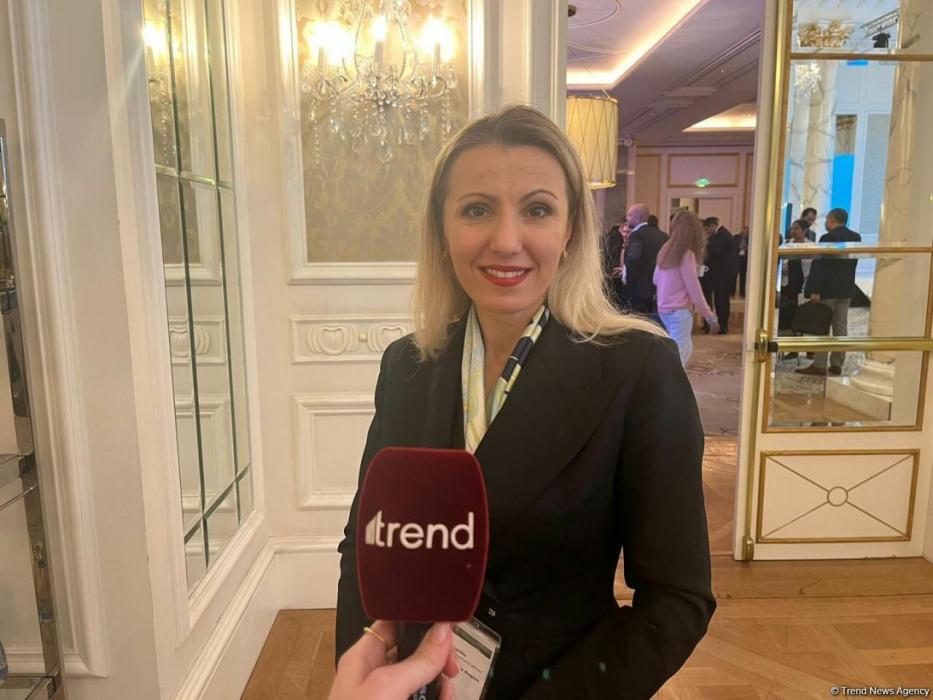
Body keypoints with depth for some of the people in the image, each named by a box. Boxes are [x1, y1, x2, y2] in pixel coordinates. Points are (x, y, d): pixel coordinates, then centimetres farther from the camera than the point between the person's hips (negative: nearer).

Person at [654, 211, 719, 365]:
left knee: (686, 349, 21)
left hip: (664, 308, 8)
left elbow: (656, 279, 15)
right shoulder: (687, 254, -15)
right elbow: (694, 291, -14)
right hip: (679, 311, -8)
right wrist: (709, 315, -5)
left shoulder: (666, 249, 6)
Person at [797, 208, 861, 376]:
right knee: (841, 326, 9)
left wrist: (815, 290, -17)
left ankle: (819, 365, -3)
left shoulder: (827, 238, -14)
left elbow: (819, 265, -18)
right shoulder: (856, 238, 8)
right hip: (846, 288, 7)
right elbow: (854, 263, 15)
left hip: (828, 288, -7)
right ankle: (837, 364, 13)